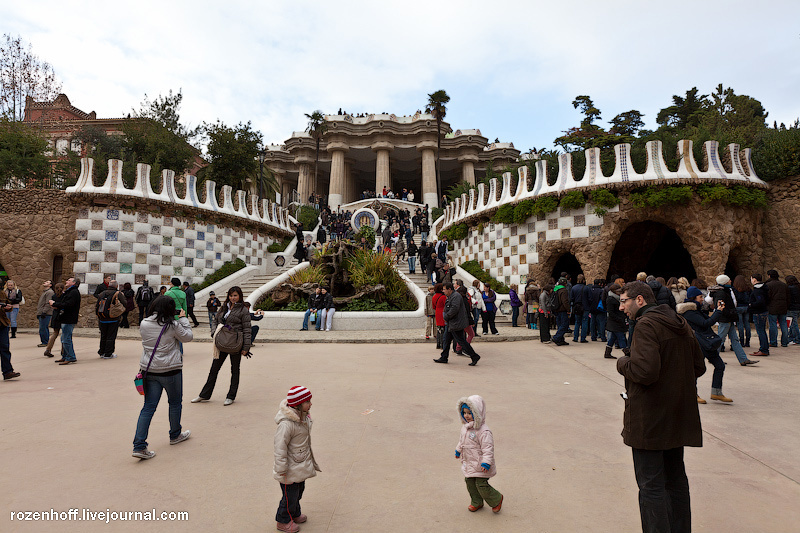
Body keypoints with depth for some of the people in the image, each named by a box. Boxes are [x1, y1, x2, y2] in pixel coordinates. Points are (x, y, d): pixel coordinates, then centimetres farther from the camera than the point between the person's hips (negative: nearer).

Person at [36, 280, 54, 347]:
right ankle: (46, 341, 16)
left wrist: (44, 312, -23)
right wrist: (38, 312, 21)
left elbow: (48, 304, -18)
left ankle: (45, 342, -5)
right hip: (41, 314, 10)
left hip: (46, 314, -10)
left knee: (43, 328, -9)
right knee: (45, 328, 11)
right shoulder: (44, 292, 22)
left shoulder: (49, 292, -10)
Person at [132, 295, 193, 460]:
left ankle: (139, 445, 1)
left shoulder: (144, 324, 1)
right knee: (175, 403, 16)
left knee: (148, 407, 7)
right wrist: (183, 319, 6)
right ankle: (175, 435, 34)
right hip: (170, 370, -4)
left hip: (149, 370, 4)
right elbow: (188, 337, 0)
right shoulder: (173, 325, -14)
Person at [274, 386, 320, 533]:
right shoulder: (286, 424, -33)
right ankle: (283, 521, 33)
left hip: (301, 465, 8)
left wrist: (309, 458, 23)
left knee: (299, 490, 24)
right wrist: (282, 470, -20)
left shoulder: (303, 417, -4)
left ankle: (295, 514, 47)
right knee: (290, 494, 10)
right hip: (291, 468, -8)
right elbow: (280, 448, -27)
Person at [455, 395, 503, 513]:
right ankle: (476, 502, 35)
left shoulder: (484, 431, -25)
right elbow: (462, 440, 20)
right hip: (468, 463, 8)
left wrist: (486, 463, -28)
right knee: (470, 482, 14)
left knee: (481, 485, -3)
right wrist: (458, 450, 31)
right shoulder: (465, 427, 2)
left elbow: (488, 448, -24)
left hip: (480, 464, -8)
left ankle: (496, 500, 22)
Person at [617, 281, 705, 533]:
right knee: (676, 478, 22)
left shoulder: (646, 326, -18)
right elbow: (699, 367, 15)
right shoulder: (680, 323, 10)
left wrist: (623, 362, -10)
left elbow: (645, 372, -28)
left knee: (651, 486, 0)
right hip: (678, 416, 9)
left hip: (650, 419, -9)